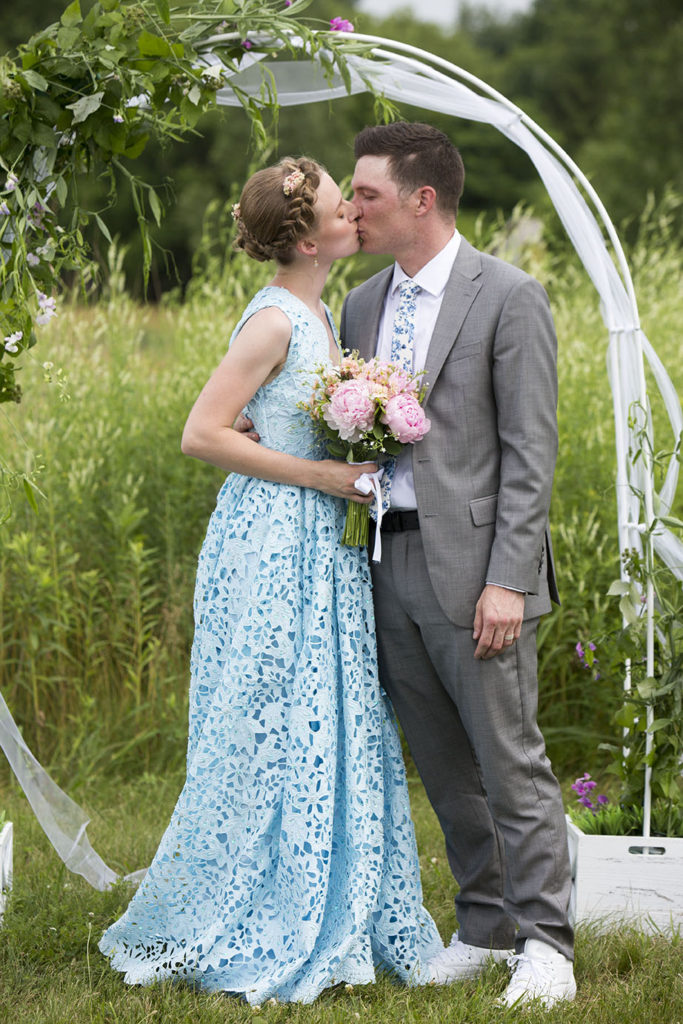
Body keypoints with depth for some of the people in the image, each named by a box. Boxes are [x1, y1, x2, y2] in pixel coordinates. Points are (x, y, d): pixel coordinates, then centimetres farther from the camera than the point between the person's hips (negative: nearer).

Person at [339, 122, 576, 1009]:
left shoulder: (509, 297, -6)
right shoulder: (362, 306, 14)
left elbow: (529, 452, -10)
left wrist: (506, 579, -16)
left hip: (472, 565, -6)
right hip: (391, 561, 6)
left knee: (511, 761, -4)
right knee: (445, 767, 11)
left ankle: (545, 943, 2)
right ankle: (484, 926, 22)